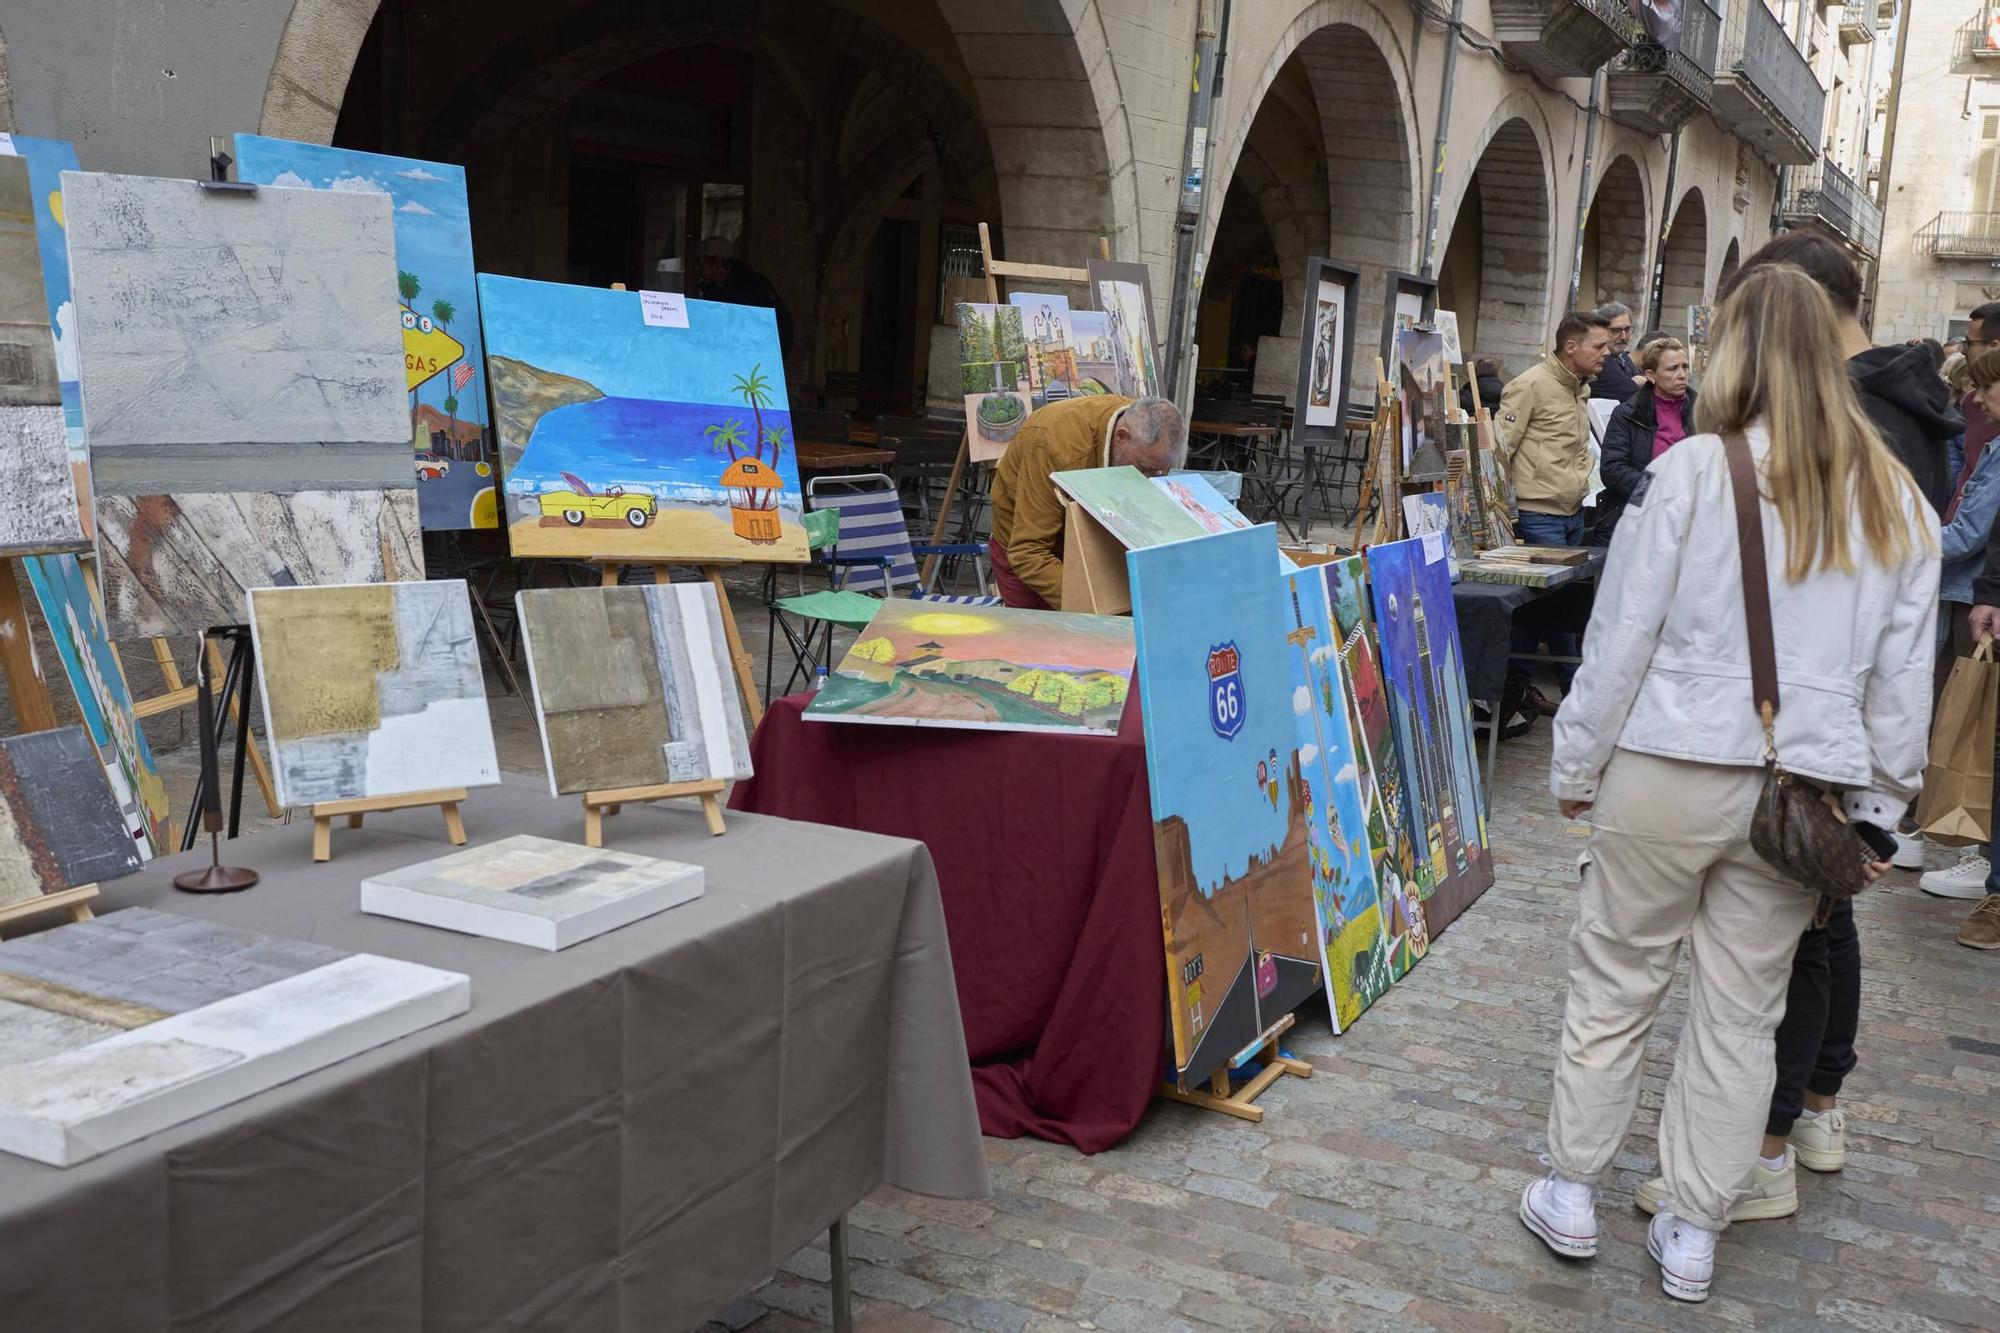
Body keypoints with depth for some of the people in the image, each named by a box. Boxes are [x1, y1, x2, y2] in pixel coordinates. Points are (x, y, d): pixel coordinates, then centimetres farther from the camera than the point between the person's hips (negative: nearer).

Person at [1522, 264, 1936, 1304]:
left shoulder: (1691, 472, -9)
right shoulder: (1897, 502, 3)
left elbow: (1620, 637, -6)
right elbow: (1902, 683, 7)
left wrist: (1576, 766, 4)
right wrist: (1878, 809, 16)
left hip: (1670, 775, -3)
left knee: (1614, 985, 11)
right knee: (1743, 1014, 12)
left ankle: (1571, 1195, 23)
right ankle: (1692, 1234, 24)